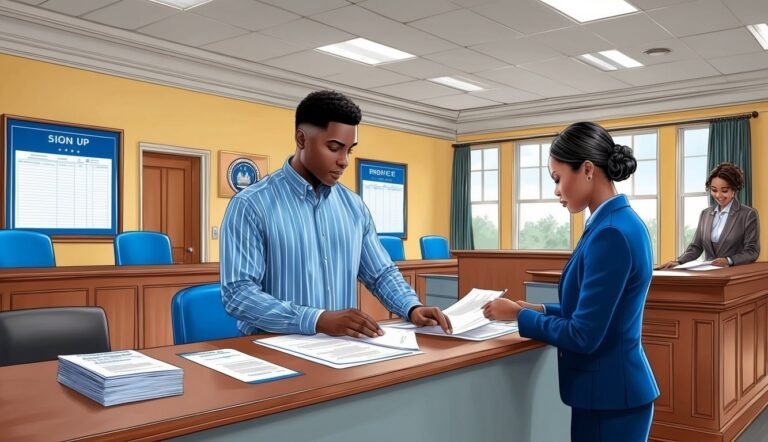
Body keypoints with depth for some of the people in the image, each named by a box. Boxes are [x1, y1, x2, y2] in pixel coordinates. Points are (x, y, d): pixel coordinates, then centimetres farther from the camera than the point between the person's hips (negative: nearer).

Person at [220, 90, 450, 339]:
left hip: (342, 346, 4)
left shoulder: (354, 206, 9)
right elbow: (237, 293, -15)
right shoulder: (251, 205, -8)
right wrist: (318, 320, -24)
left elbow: (381, 274, 17)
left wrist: (412, 308, -3)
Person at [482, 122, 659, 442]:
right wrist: (539, 310, 7)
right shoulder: (615, 223, 6)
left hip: (609, 395, -9)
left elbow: (583, 335, -22)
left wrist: (519, 316, -11)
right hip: (611, 388, 9)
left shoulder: (611, 233, -24)